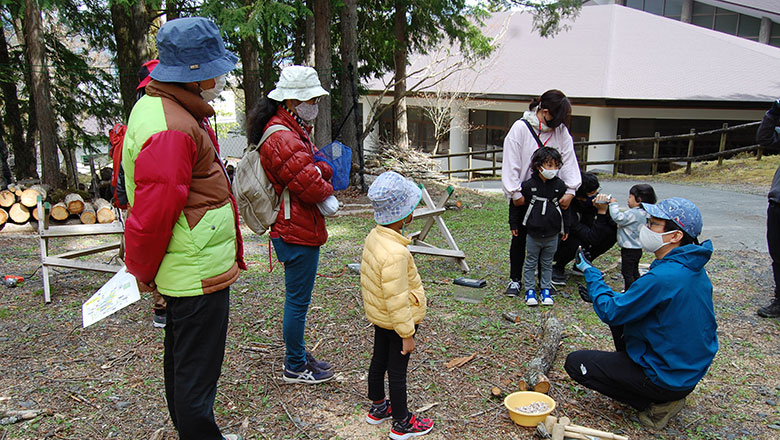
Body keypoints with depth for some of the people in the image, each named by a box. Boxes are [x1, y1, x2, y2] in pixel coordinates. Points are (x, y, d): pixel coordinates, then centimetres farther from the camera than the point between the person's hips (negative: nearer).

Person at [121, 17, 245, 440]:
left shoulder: (156, 107, 10)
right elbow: (151, 215, -25)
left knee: (181, 363, 24)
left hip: (184, 273, 11)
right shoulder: (172, 130, -25)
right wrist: (143, 274, -9)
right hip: (199, 274, -11)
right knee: (197, 374, 5)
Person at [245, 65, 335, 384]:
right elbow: (311, 187, -23)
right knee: (298, 300, 2)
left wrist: (321, 171, -9)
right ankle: (295, 367, 16)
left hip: (299, 229, 11)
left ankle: (299, 354, 35)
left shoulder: (296, 131, 14)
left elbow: (322, 168, 12)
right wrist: (327, 189, -3)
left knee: (298, 297, 20)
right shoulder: (282, 138, -21)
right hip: (297, 232, -11)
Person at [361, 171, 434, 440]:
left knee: (379, 360, 23)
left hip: (378, 316, 9)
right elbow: (396, 299, -29)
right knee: (397, 371, 7)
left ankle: (377, 408, 44)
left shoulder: (374, 236, -5)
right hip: (395, 322, -9)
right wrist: (407, 334, -18)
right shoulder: (396, 253, -34)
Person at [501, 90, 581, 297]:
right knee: (519, 237, 7)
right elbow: (511, 163, -10)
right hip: (522, 196, -3)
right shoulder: (520, 128, -10)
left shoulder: (561, 131, 1)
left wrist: (570, 190, -11)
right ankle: (515, 279, 21)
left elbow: (569, 161, 0)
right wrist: (515, 193, -11)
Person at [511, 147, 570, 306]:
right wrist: (514, 224, 5)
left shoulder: (559, 185, -2)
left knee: (547, 264, 14)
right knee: (531, 263, 9)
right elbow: (518, 204, 2)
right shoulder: (528, 185, -9)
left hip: (552, 235, 2)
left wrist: (565, 228, 9)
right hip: (533, 235, -2)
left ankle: (545, 289, 26)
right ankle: (530, 290, 20)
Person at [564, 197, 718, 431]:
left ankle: (656, 404, -1)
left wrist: (590, 272, -8)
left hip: (668, 376, -9)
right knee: (624, 313, 24)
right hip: (692, 370, 9)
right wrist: (600, 292, 8)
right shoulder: (694, 269, 1)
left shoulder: (663, 278, -30)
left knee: (575, 363, -5)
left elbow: (611, 313, -20)